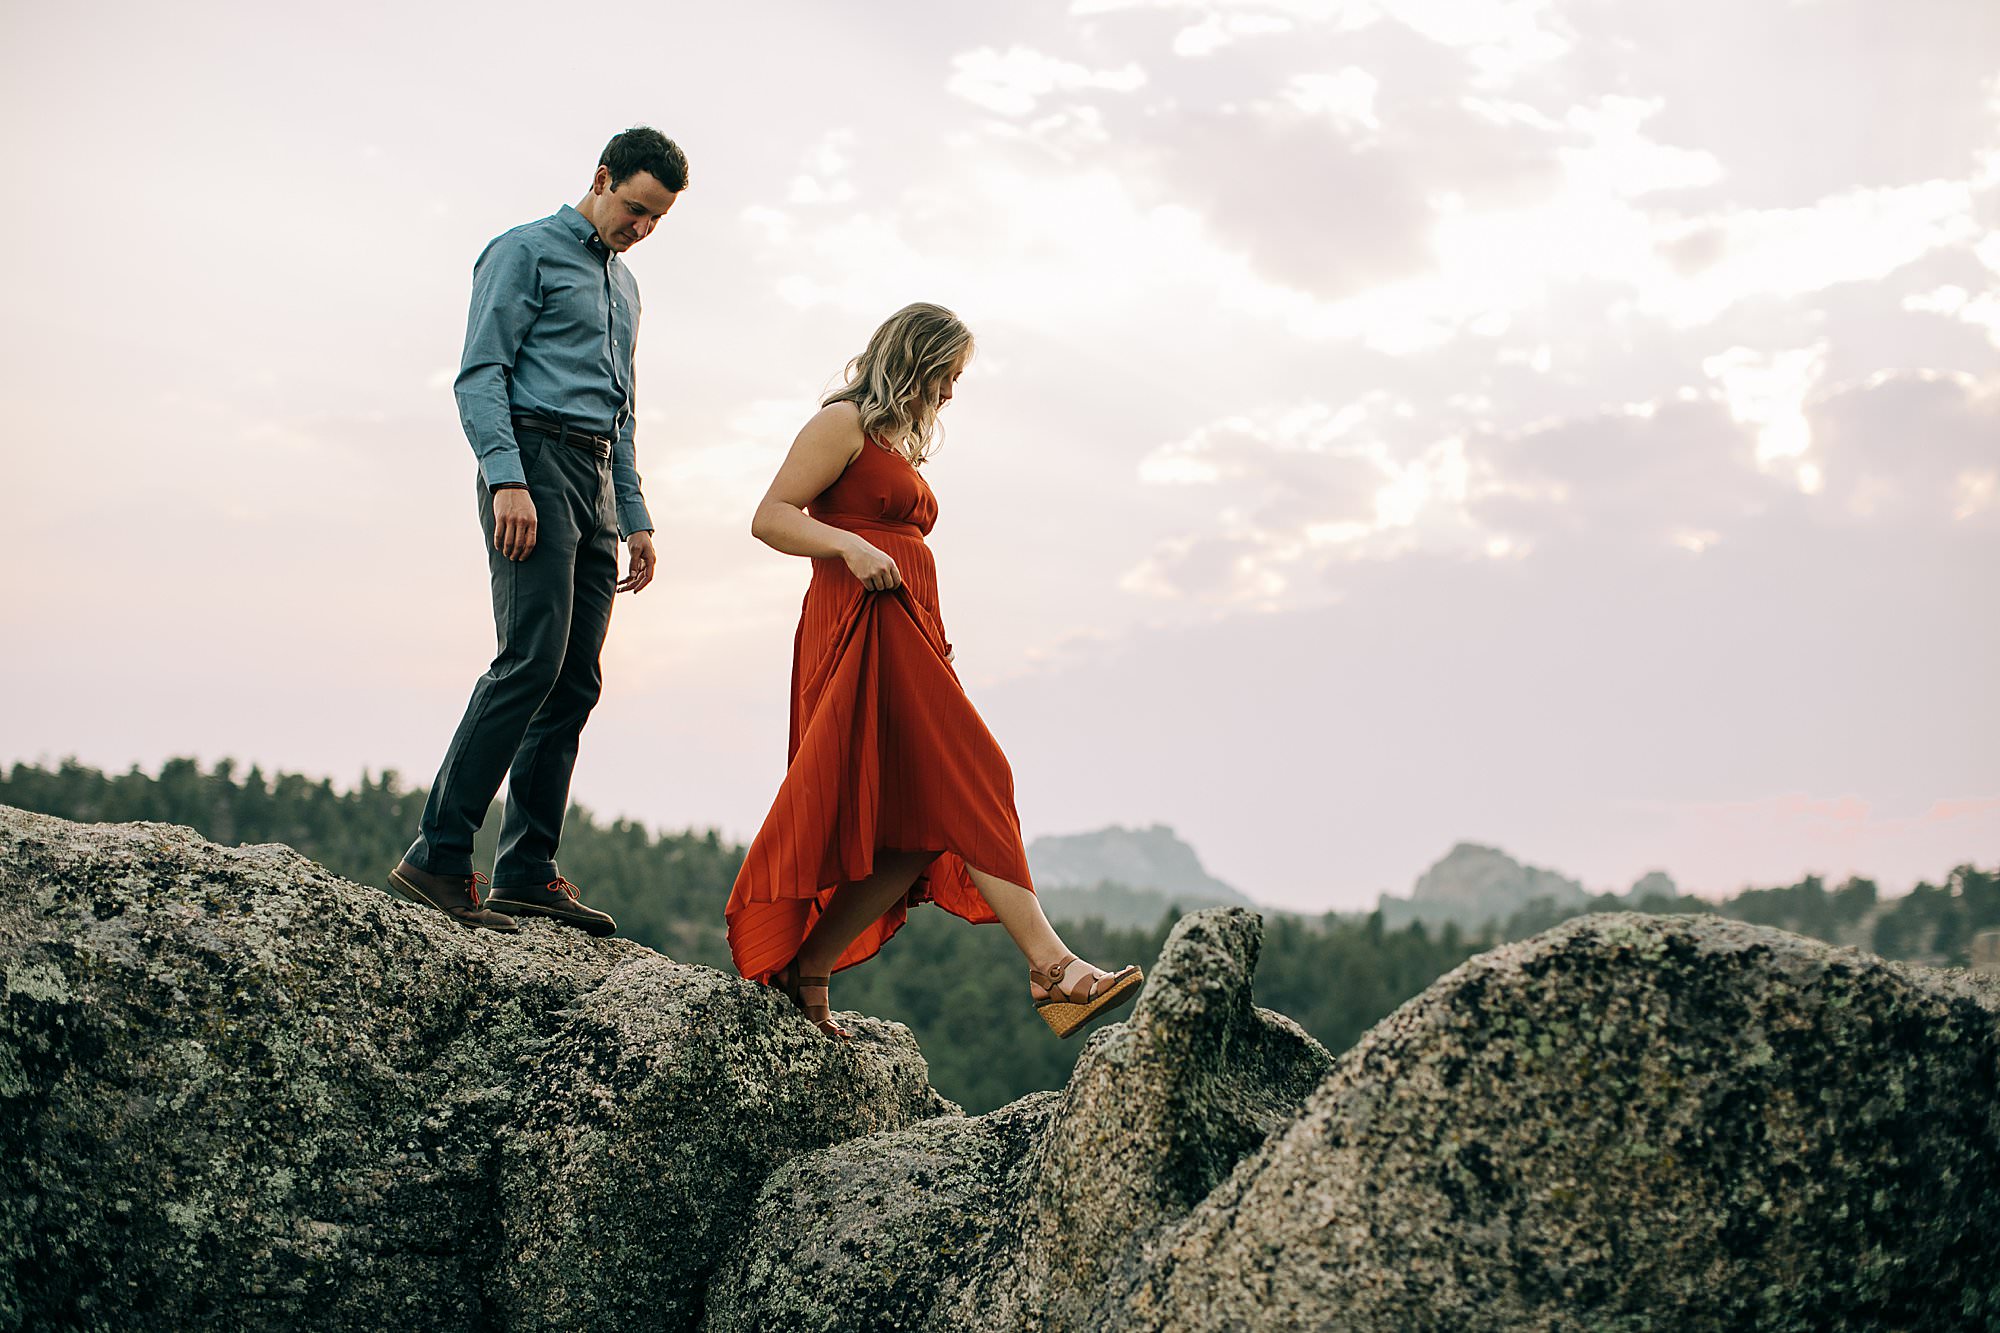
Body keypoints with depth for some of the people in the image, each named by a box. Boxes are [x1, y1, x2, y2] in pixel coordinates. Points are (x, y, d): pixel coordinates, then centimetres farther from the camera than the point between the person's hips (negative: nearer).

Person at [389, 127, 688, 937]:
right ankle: (439, 854, -20)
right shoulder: (526, 252, 1)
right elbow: (480, 375, -9)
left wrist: (635, 517, 20)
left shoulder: (623, 286, 26)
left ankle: (527, 871, 2)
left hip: (596, 483, 8)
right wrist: (507, 479, -21)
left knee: (575, 681, 1)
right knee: (532, 659, -19)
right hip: (534, 464, -8)